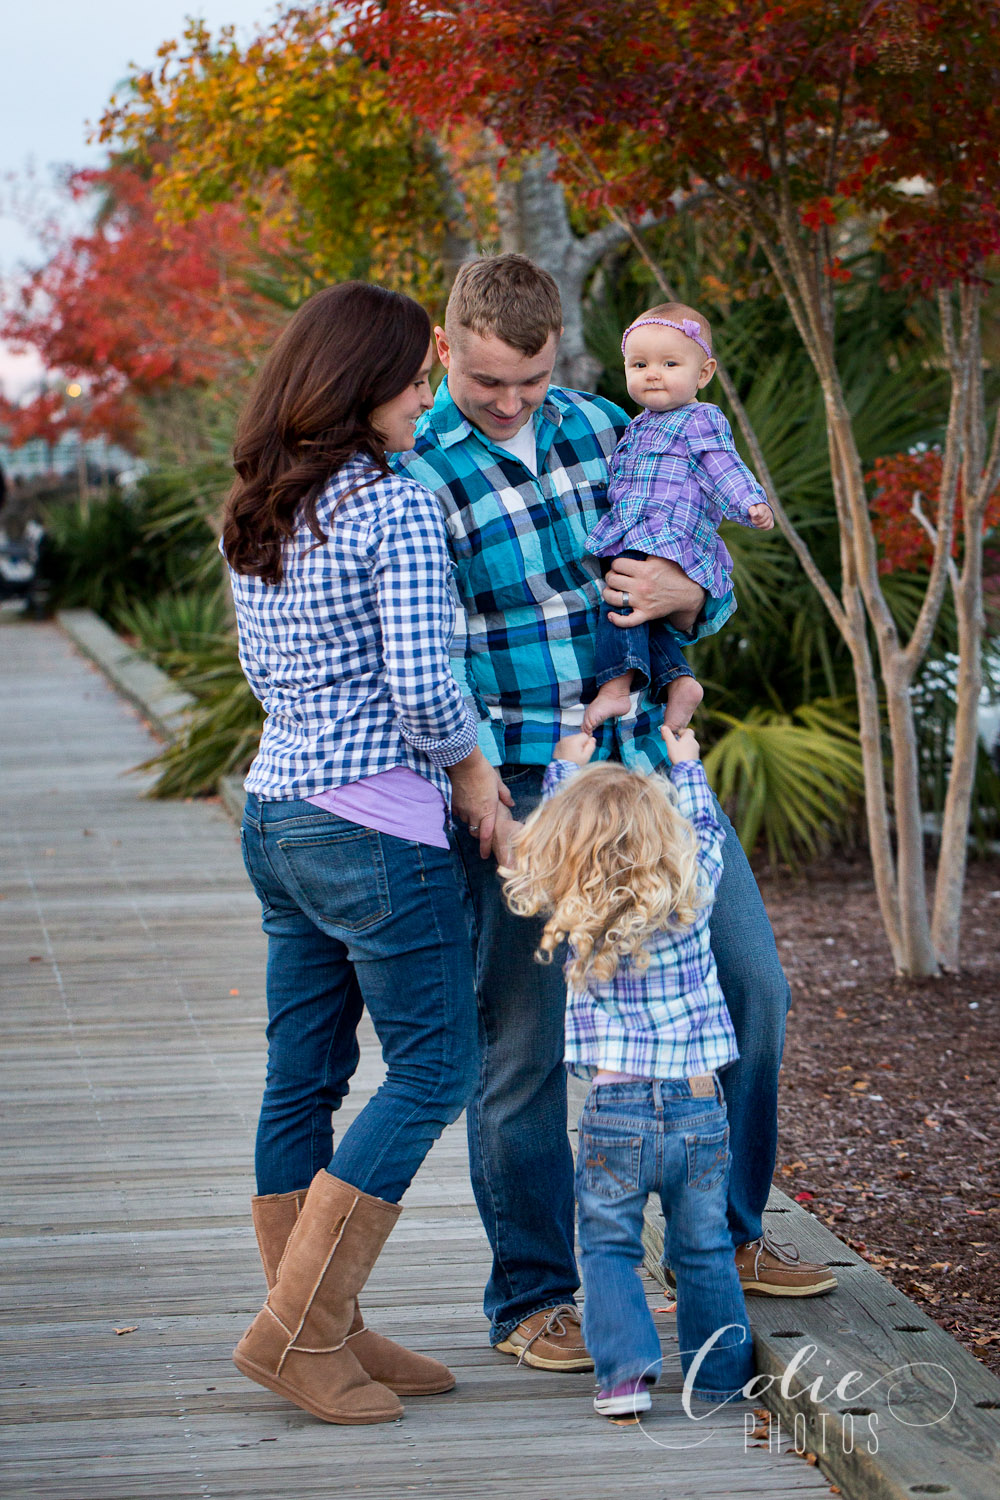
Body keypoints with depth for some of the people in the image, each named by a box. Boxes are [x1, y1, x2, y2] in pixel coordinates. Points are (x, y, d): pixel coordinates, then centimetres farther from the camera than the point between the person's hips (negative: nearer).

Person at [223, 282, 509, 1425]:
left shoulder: (254, 514, 10)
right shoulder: (397, 507, -15)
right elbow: (422, 687, -19)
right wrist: (468, 767, -2)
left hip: (276, 808, 9)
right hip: (375, 828, -9)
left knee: (304, 1072, 11)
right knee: (434, 1066, 1)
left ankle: (327, 1334, 18)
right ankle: (296, 1331, 0)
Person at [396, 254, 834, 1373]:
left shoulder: (600, 428, 8)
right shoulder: (412, 473, -9)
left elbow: (702, 587, 14)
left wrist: (682, 594, -10)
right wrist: (484, 799, -20)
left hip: (649, 762, 6)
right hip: (521, 787, -6)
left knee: (748, 986, 10)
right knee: (525, 1046, -2)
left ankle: (726, 1235, 27)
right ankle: (532, 1301, 11)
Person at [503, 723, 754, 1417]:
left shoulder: (570, 913, -7)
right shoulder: (691, 895, -5)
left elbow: (557, 843, 13)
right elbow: (707, 831, 17)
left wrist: (566, 766, 26)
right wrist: (685, 768, 33)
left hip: (617, 1107, -2)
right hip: (702, 1102, 2)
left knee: (609, 1245, 9)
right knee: (704, 1249, 14)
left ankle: (626, 1369, -3)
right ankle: (721, 1370, 19)